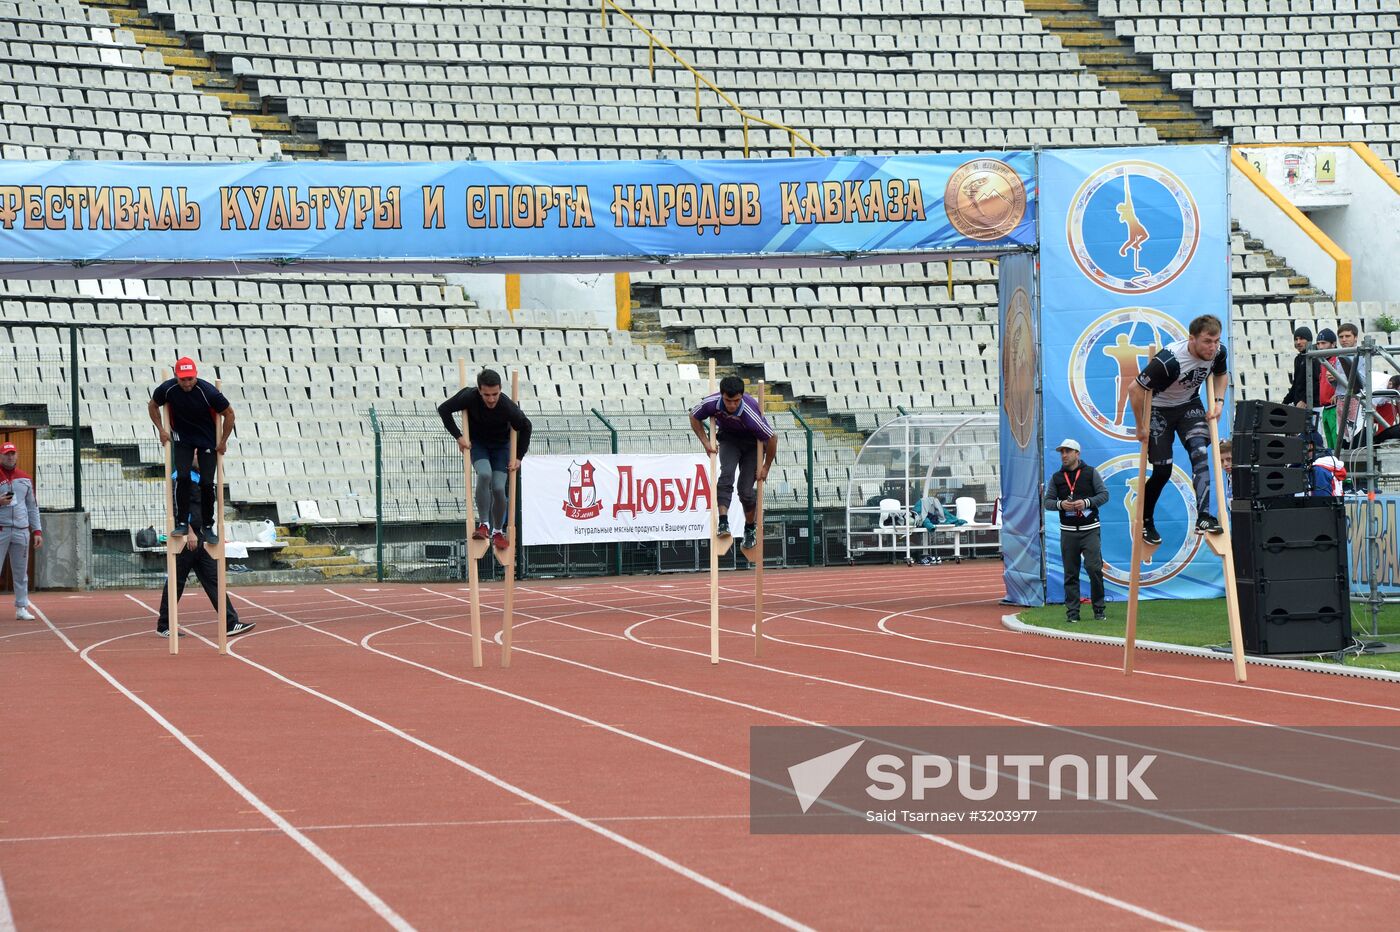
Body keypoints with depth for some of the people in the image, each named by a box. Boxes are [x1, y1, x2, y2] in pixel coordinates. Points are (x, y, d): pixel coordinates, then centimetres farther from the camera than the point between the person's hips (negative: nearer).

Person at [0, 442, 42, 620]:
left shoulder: (26, 478, 13)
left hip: (21, 531, 4)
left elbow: (32, 507, 16)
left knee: (21, 572, 6)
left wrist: (37, 531, 9)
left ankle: (21, 608, 10)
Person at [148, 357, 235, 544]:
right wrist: (161, 429, -6)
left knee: (207, 483, -3)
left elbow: (229, 413, -13)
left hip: (208, 441, -1)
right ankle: (182, 523, -6)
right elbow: (152, 406, 3)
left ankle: (208, 526, 11)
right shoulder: (168, 389, -20)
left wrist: (223, 441, -8)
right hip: (182, 439, 1)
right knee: (182, 478, -14)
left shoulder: (208, 392, -27)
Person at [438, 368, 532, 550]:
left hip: (500, 446, 0)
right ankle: (483, 525, -19)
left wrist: (519, 457, -8)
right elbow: (443, 409, -14)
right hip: (477, 444, 0)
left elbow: (525, 427, -9)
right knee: (484, 475, -28)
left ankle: (498, 532, 11)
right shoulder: (470, 397, -27)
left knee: (498, 488, -12)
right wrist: (458, 436, -18)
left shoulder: (508, 407, -28)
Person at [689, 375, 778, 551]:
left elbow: (772, 437, -24)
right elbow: (694, 417, -5)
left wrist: (766, 467, -12)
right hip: (729, 439, 2)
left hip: (753, 443, -2)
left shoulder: (750, 414, -39)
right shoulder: (711, 403, -29)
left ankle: (750, 527, 18)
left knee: (745, 489, -8)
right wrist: (706, 443, -10)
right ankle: (723, 522, -33)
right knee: (726, 473, -27)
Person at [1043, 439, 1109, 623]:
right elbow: (1047, 501, 9)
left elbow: (1104, 494, 0)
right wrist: (1061, 504, -11)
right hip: (1068, 531, 3)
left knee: (1094, 568, -12)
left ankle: (1099, 609, 0)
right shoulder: (1056, 478, 10)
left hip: (1090, 529, -2)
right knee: (1070, 573, 2)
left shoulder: (1090, 473, 3)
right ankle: (1072, 612, 6)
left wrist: (1086, 502, -15)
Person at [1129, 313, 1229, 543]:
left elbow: (1221, 375, 9)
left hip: (1189, 405, 4)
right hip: (1159, 410, -4)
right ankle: (1145, 520, 23)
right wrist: (1141, 426, -17)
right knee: (1162, 471, -2)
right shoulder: (1169, 360, -37)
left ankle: (1203, 517, -29)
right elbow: (1136, 389, -27)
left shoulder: (1218, 352, -17)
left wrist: (1218, 401, -8)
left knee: (1199, 451, -22)